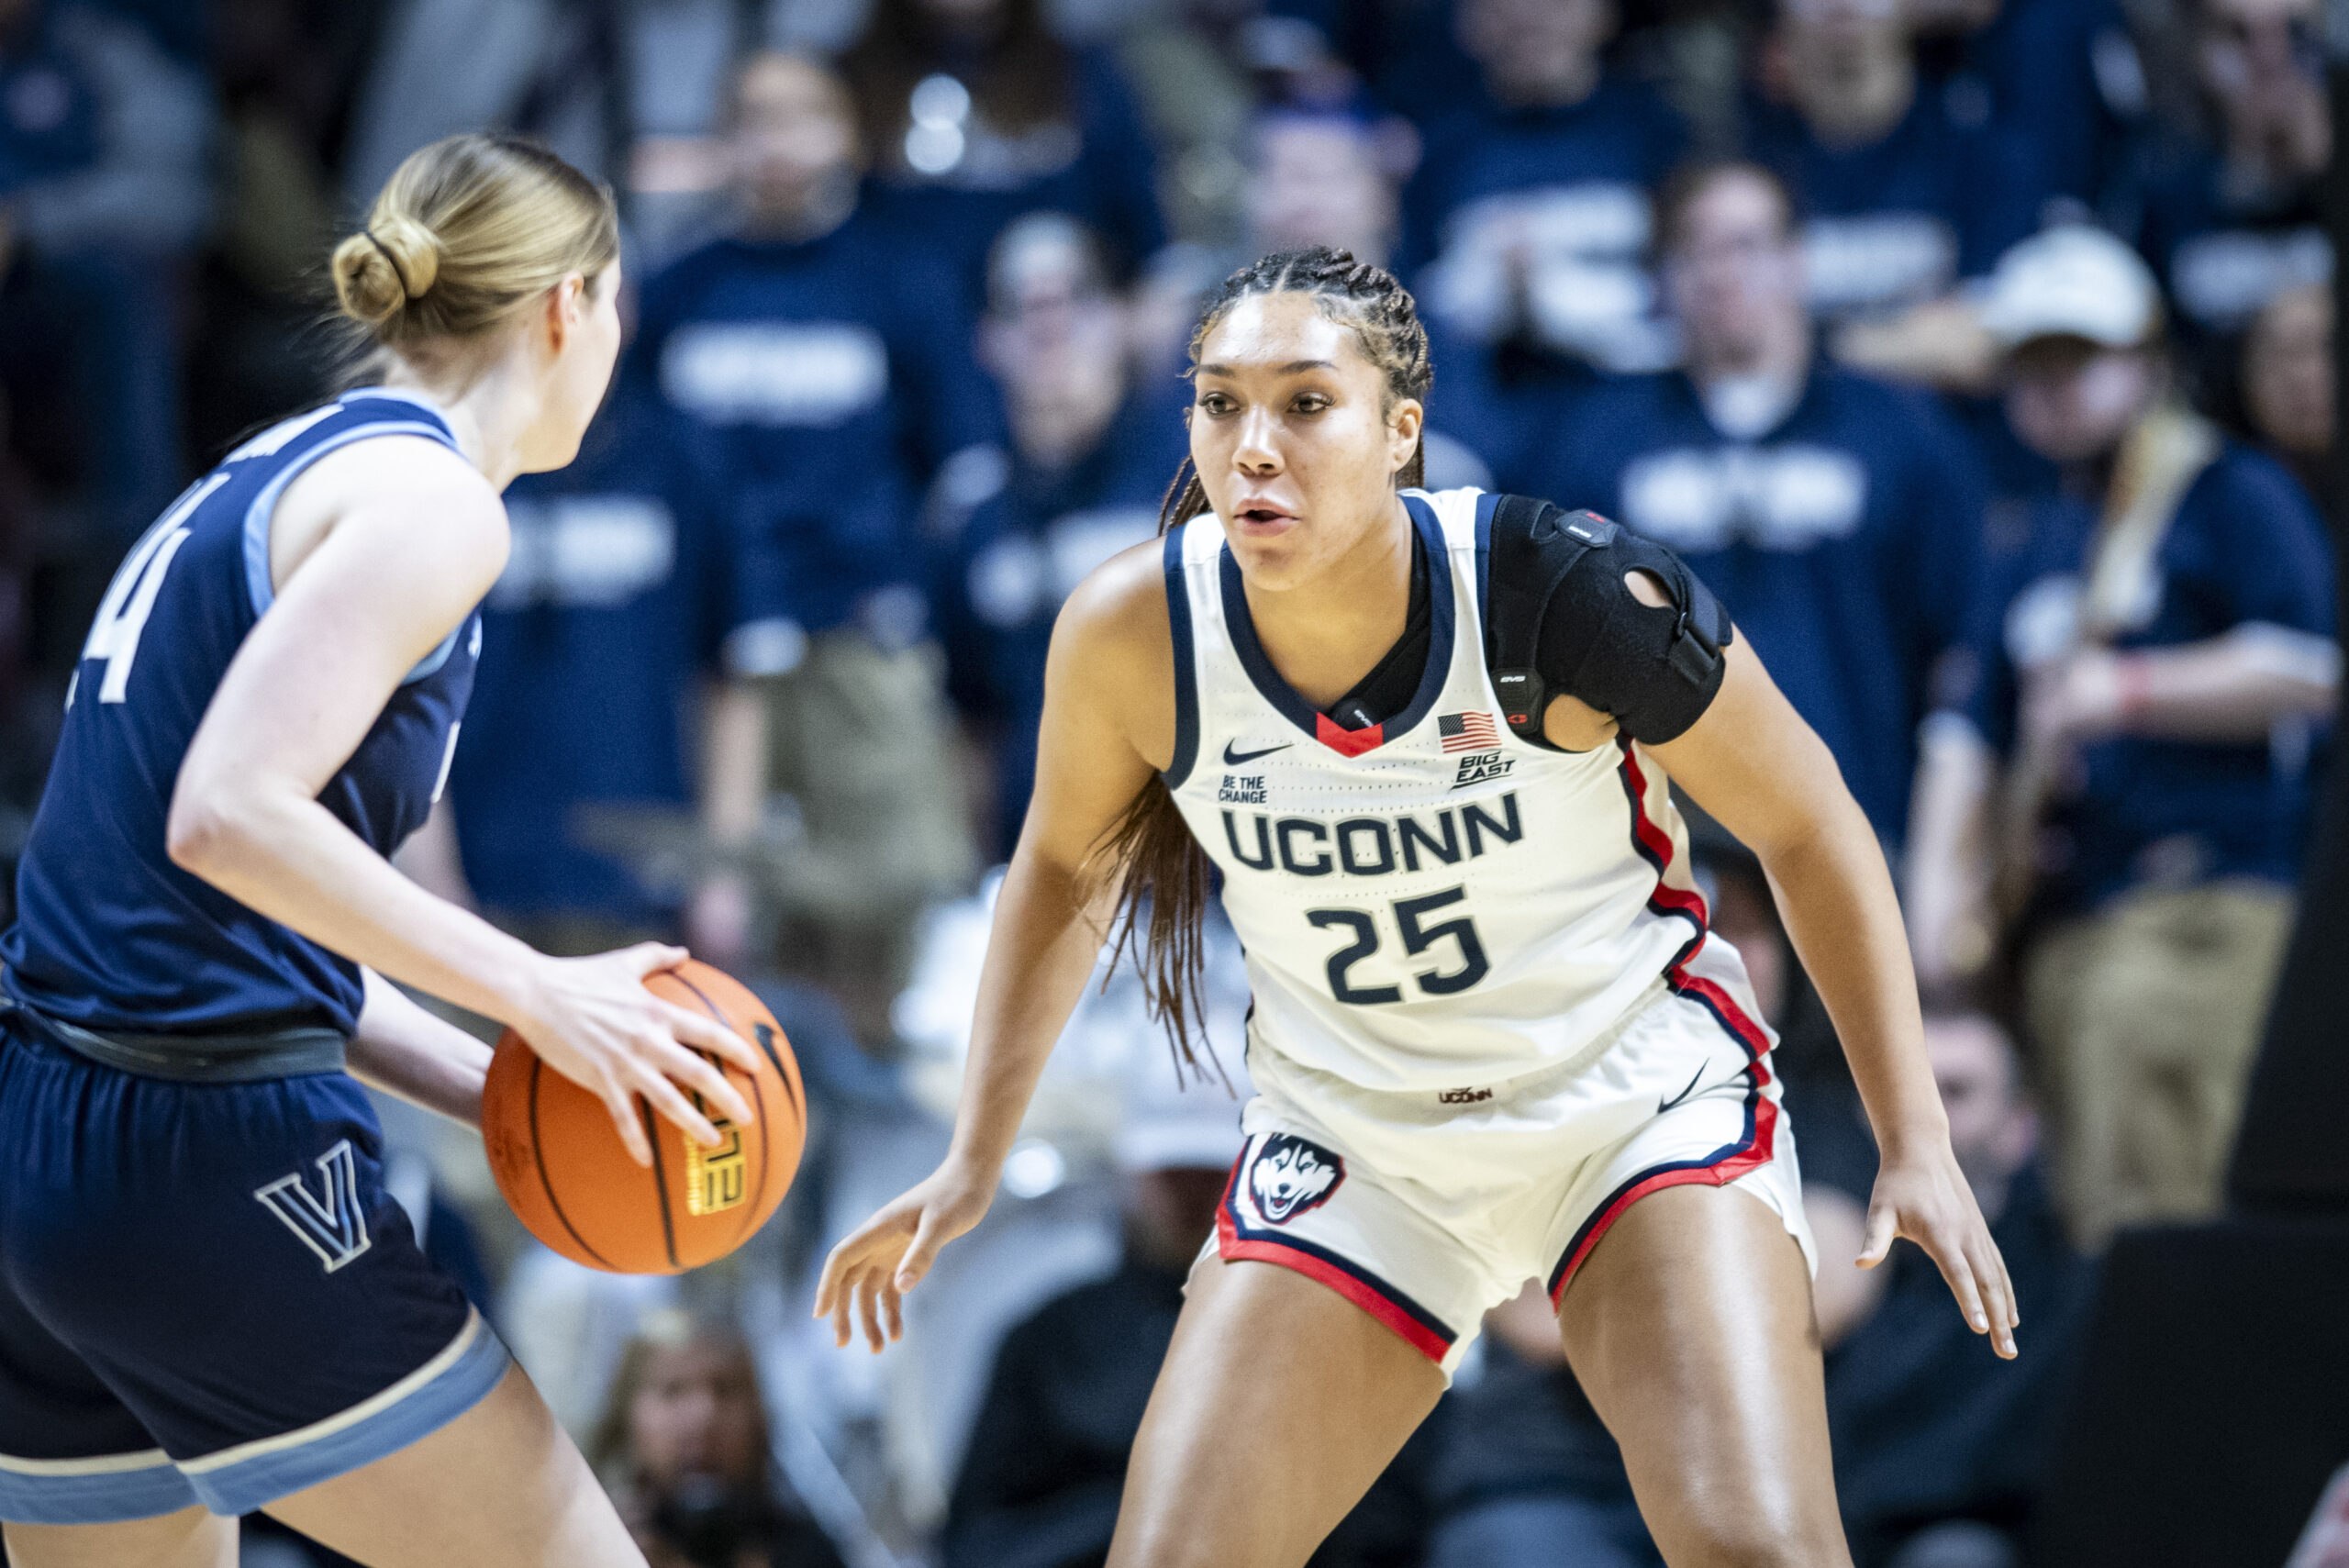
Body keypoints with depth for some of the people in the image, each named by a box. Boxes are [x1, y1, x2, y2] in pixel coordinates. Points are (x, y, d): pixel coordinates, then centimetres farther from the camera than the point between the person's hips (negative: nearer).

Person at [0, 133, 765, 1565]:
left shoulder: (272, 478, 20)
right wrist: (536, 995, -14)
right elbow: (229, 816, -21)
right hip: (209, 1160, -9)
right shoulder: (428, 497, -8)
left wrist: (497, 1086, 13)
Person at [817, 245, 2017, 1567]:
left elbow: (1807, 827, -8)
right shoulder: (1133, 636, -17)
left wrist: (1917, 1142, -9)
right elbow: (1065, 867, 7)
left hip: (1640, 1095, -3)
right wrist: (975, 1166, 7)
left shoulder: (1569, 594, -24)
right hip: (1356, 1139, 3)